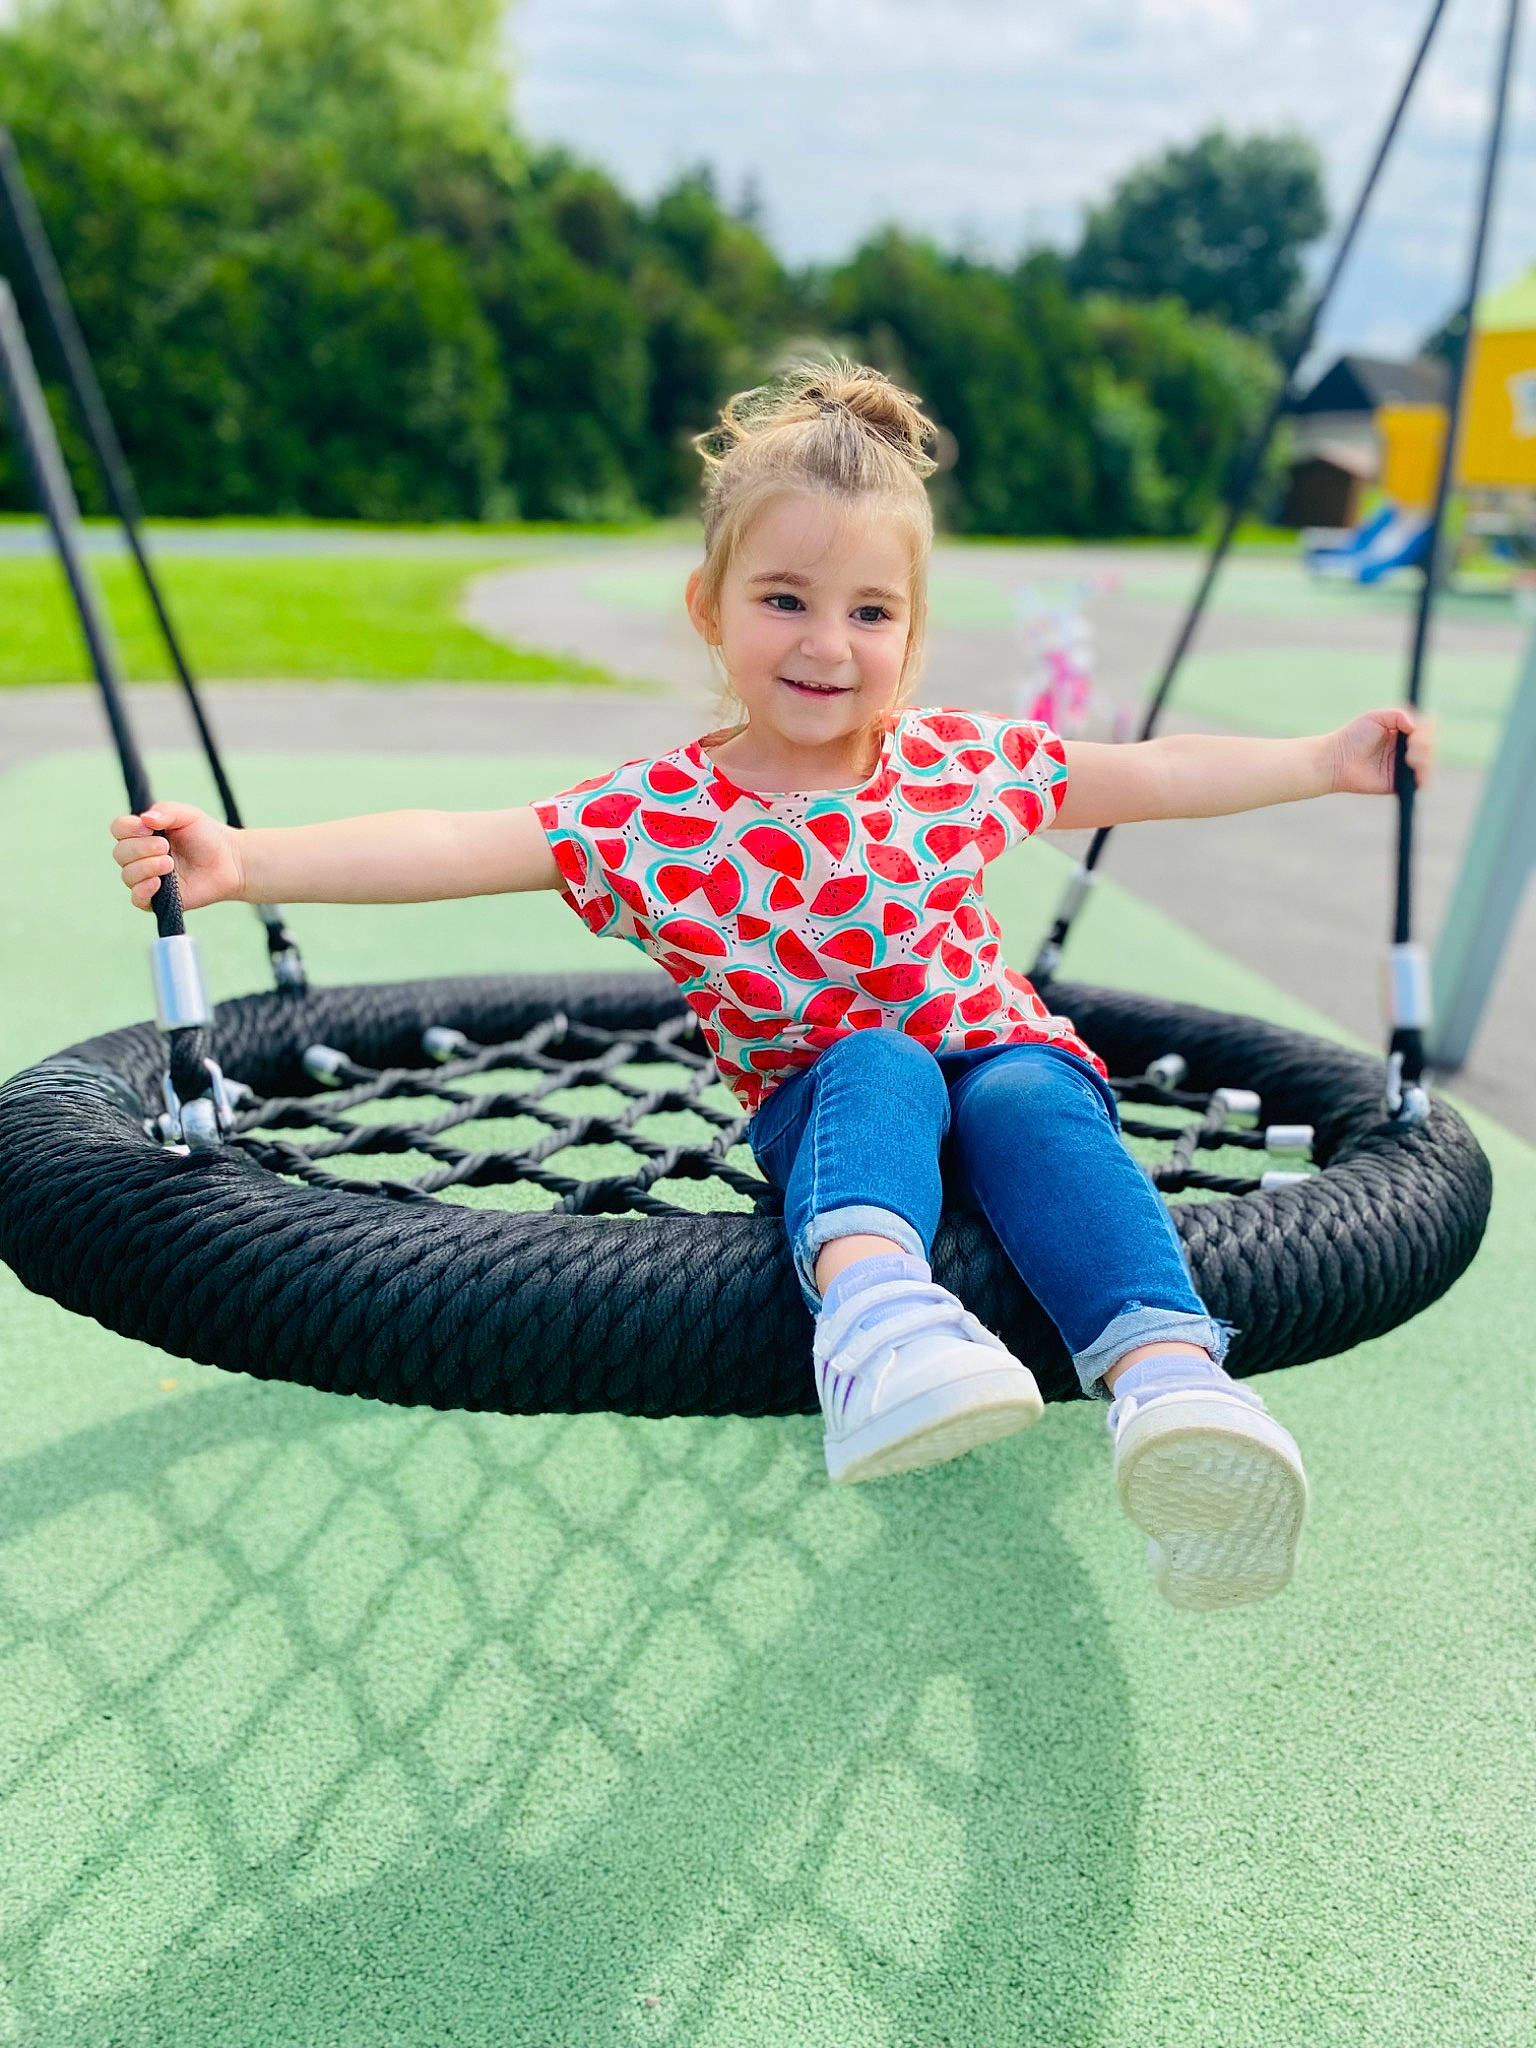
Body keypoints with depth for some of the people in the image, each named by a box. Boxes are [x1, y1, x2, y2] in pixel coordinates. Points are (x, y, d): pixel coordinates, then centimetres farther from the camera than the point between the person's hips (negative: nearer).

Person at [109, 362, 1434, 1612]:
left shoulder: (963, 765, 0)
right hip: (827, 1101, -1)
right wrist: (247, 862, -21)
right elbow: (457, 846, -13)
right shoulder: (655, 819, -6)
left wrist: (1328, 760, 12)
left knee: (1032, 1103, -32)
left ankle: (1172, 1375, -53)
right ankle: (875, 1309, -60)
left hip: (1005, 1055, 2)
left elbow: (1157, 774, 11)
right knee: (875, 1064, -34)